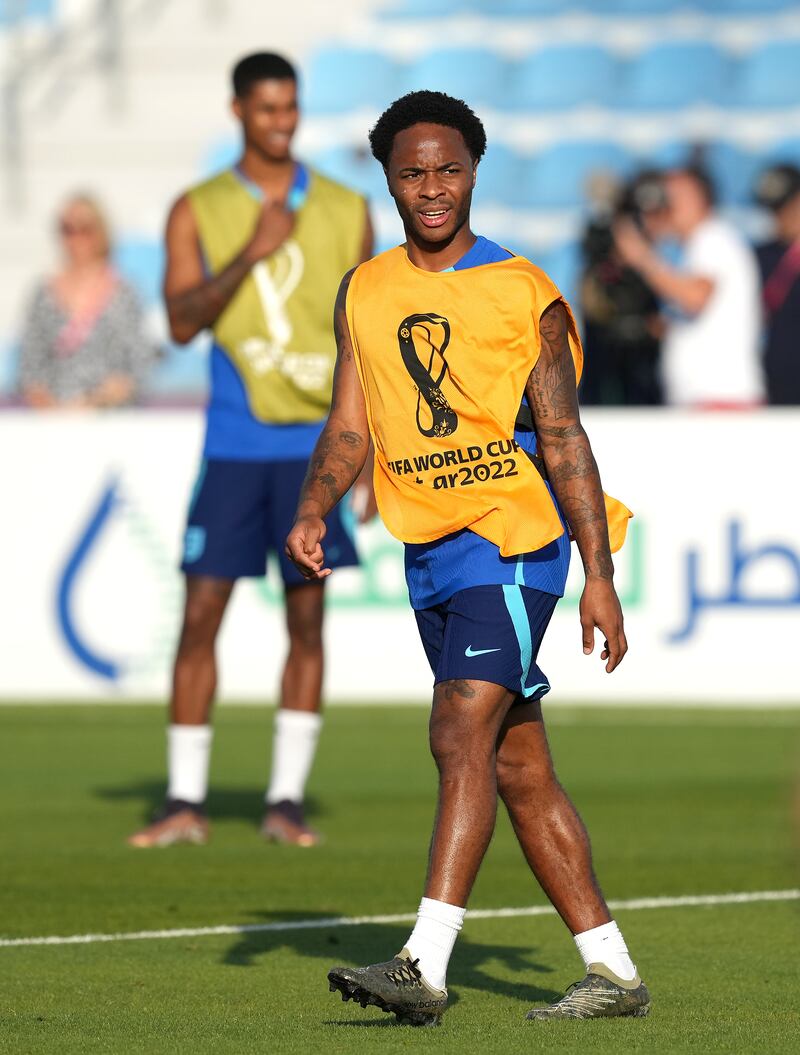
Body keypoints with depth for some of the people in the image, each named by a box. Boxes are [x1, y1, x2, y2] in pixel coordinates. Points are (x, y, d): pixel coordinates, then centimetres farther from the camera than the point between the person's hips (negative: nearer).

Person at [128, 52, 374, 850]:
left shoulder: (345, 210, 7)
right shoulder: (198, 211, 4)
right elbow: (182, 321, -7)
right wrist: (251, 253, -18)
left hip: (316, 445, 1)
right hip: (233, 445, -1)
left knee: (307, 618, -1)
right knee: (201, 613, -3)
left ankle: (286, 799, 5)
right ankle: (185, 802, 4)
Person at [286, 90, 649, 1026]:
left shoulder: (523, 292, -3)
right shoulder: (363, 293, 11)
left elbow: (563, 441, -3)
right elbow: (349, 429, 13)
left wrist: (599, 577, -7)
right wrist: (312, 514, -6)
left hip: (513, 536, -6)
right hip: (429, 553, 6)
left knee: (462, 734, -20)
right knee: (520, 770, 8)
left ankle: (425, 965, -27)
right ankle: (613, 972, 15)